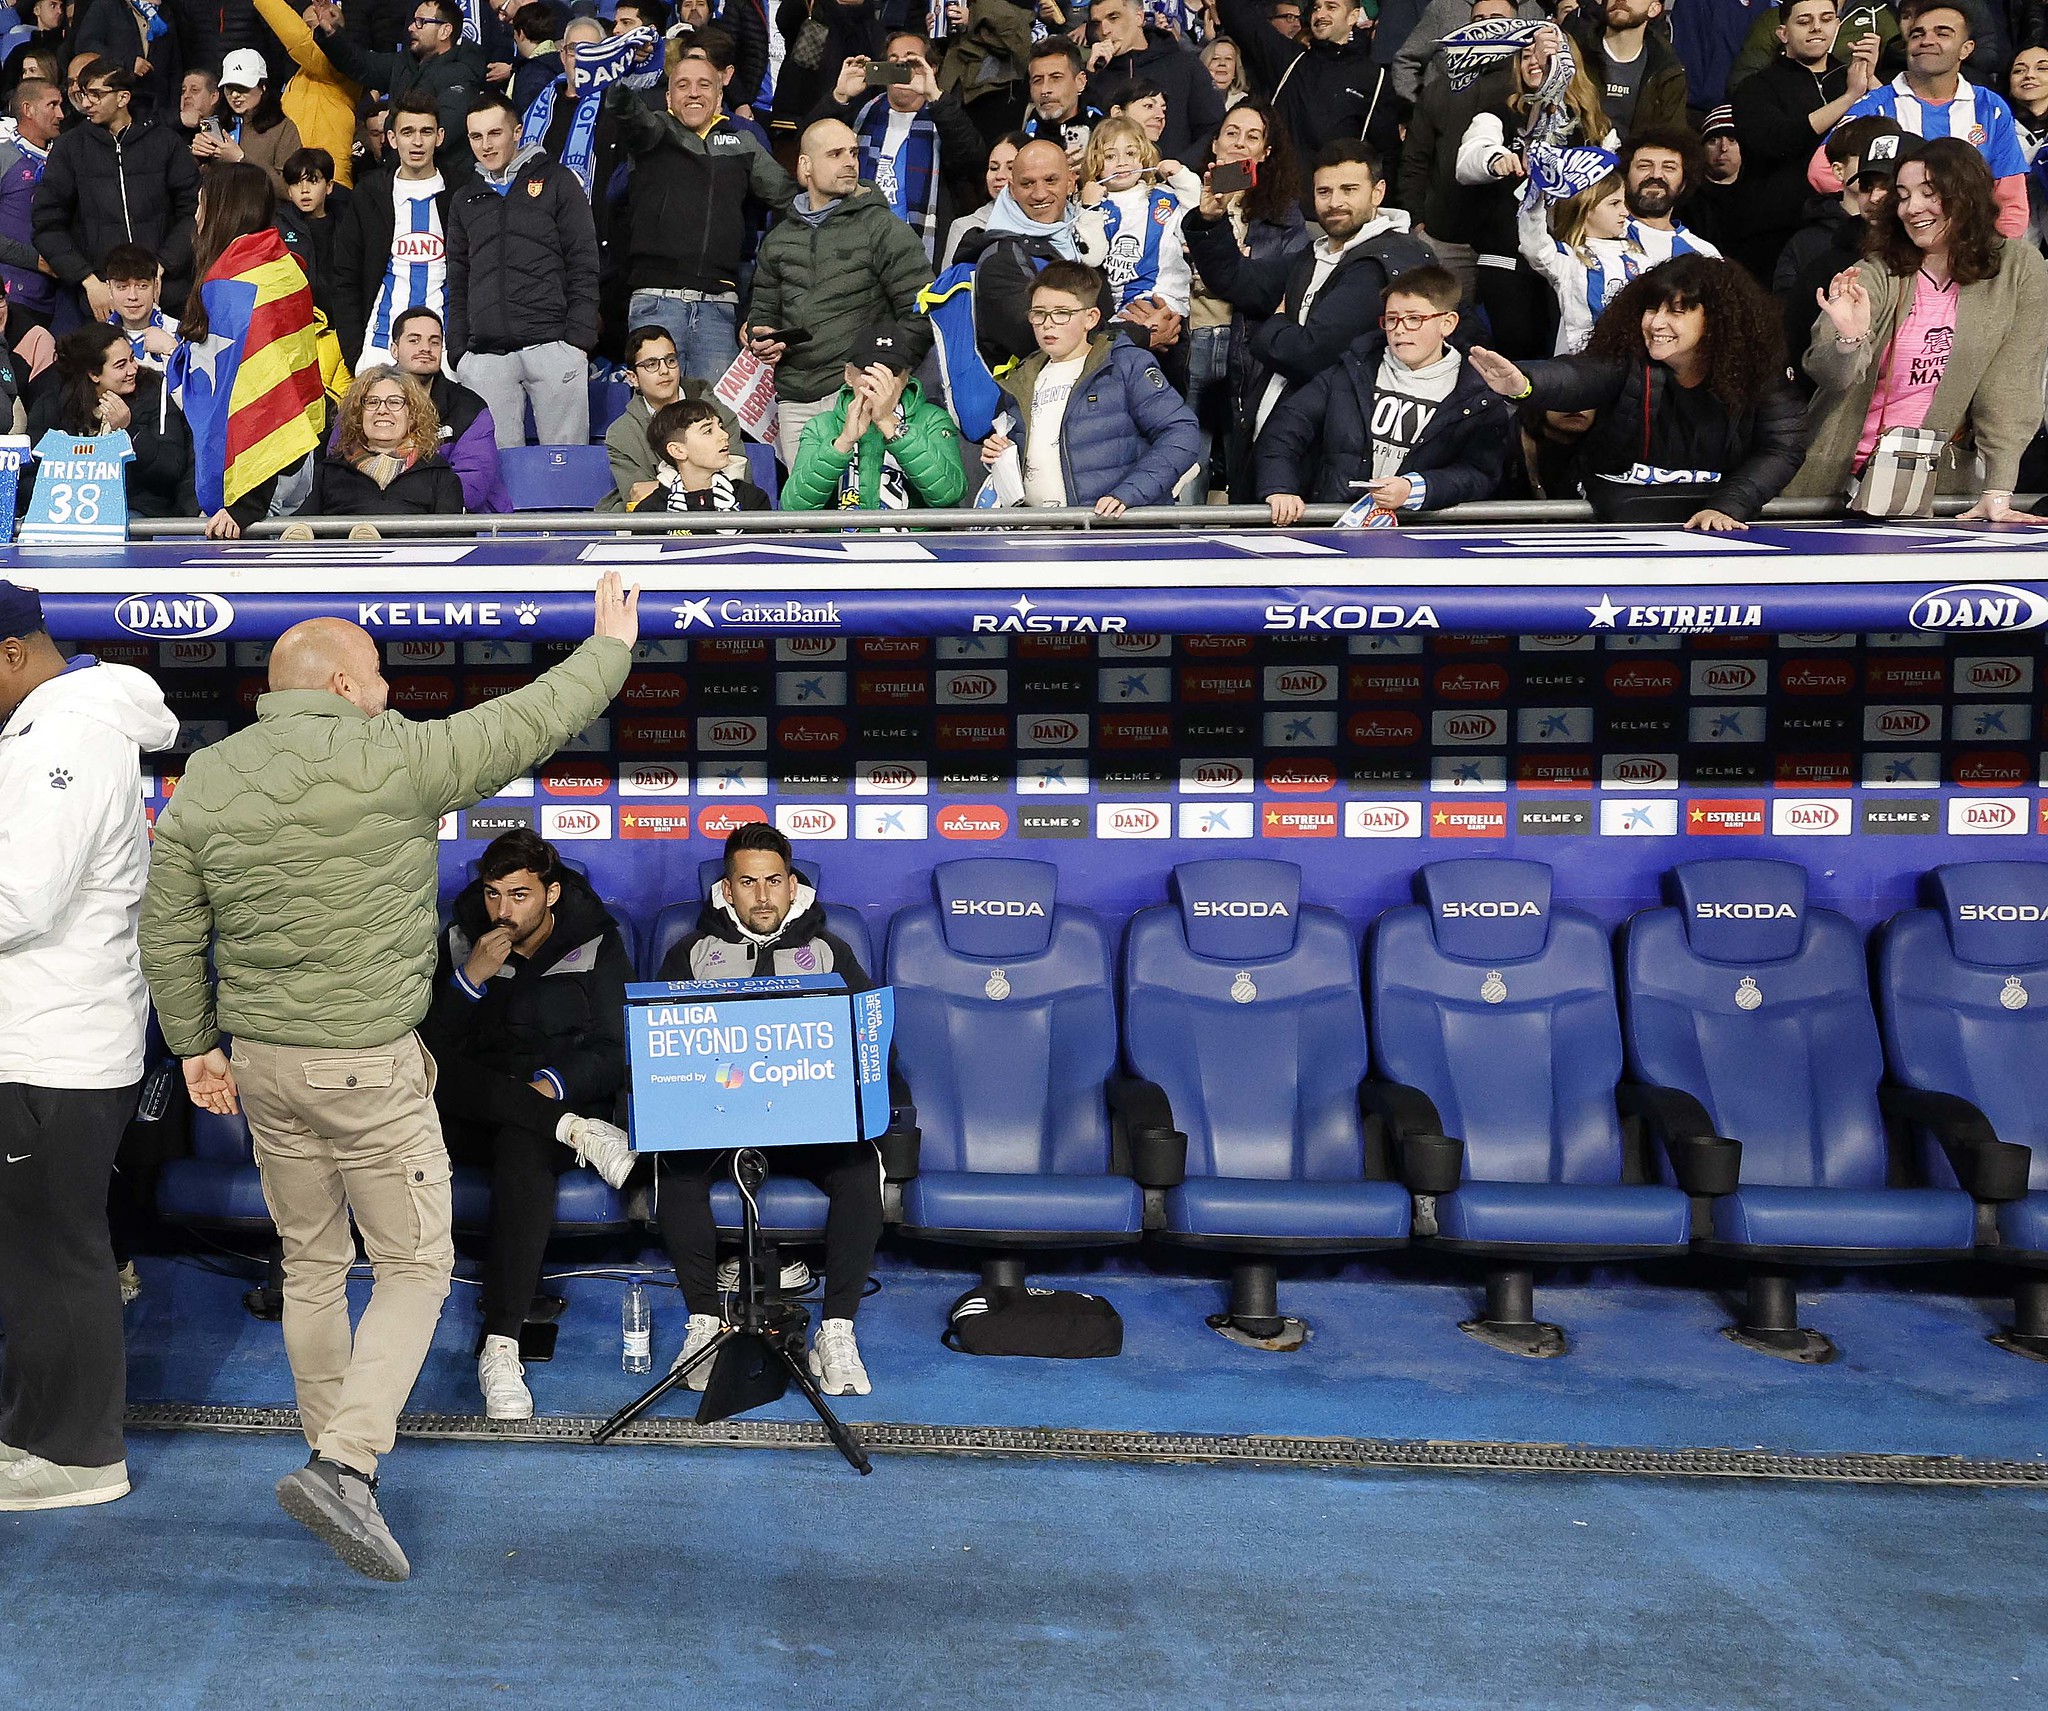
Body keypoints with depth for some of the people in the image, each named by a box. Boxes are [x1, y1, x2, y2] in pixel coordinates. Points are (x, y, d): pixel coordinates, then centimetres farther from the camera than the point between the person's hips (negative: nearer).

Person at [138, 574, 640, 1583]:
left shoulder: (203, 782, 4)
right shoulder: (393, 760, -13)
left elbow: (169, 934, 8)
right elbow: (530, 722, -4)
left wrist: (195, 1045, 19)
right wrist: (611, 647, 11)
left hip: (259, 1063, 6)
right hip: (367, 1064, -6)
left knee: (311, 1263, 17)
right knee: (415, 1268, 2)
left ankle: (334, 1457, 27)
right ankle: (345, 1463, -12)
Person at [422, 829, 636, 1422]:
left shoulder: (596, 944, 3)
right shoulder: (461, 939, 8)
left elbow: (614, 1050, -2)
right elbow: (430, 1042, -2)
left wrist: (552, 1083, -20)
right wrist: (471, 977, -16)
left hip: (567, 1099, -2)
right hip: (473, 1115, 2)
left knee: (523, 1149, -39)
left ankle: (501, 1349, -43)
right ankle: (573, 1131, -34)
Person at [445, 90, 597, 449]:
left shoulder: (556, 182, 9)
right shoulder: (465, 200, 20)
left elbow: (583, 266, 3)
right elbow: (458, 283, 22)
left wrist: (579, 339, -6)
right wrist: (458, 352, 11)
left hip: (552, 347, -3)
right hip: (484, 356, 3)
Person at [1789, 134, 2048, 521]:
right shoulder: (1876, 273, 2)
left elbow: (2011, 389, -5)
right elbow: (1829, 375, -8)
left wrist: (1997, 495, -13)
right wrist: (1850, 338, -30)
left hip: (1943, 487, -4)